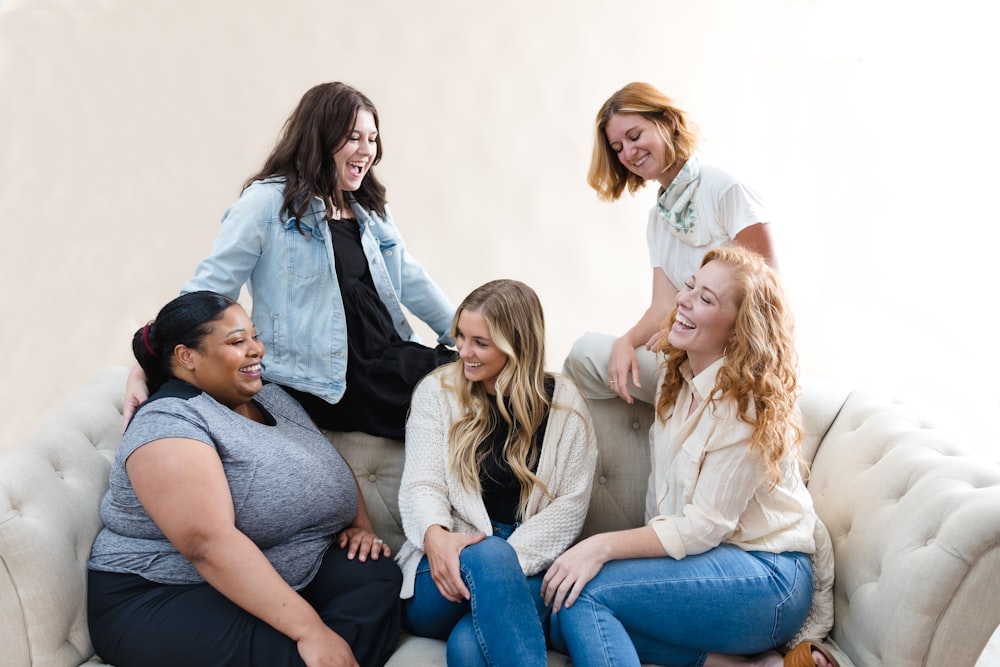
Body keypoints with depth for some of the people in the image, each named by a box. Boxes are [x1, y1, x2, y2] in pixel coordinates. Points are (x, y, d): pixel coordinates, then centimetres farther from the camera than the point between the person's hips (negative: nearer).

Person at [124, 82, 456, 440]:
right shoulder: (268, 202, -7)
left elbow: (410, 279, 20)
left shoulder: (370, 208, 14)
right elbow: (207, 289, -7)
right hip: (330, 385, -7)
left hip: (391, 360, 7)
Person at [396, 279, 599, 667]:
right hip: (452, 560, 2)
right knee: (487, 555, -37)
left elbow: (571, 504, -1)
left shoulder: (563, 404, 5)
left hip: (525, 571, -1)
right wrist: (436, 536, -26)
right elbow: (422, 484, -2)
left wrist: (507, 559, -18)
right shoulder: (437, 391, 7)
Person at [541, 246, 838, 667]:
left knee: (583, 594, -24)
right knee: (565, 618, -14)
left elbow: (705, 526, -19)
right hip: (692, 556, 9)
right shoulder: (677, 377, 8)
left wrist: (602, 546, -24)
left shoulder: (748, 405, -17)